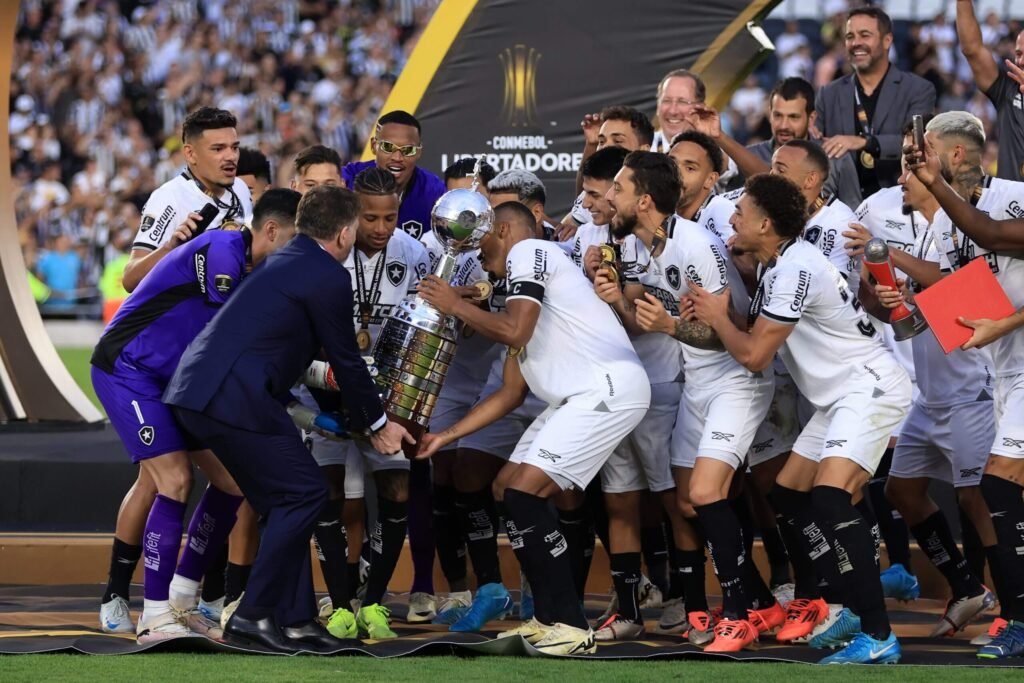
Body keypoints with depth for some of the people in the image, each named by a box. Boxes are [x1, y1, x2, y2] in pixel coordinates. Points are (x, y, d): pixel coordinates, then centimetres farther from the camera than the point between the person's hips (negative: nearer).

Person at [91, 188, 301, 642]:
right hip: (128, 370, -10)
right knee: (176, 481, -18)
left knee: (231, 480, 5)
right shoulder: (222, 250, -21)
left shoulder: (254, 269, 8)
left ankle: (180, 599, 15)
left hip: (175, 379, 10)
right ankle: (154, 617, -12)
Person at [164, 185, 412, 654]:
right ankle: (252, 617, -4)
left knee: (287, 500, 16)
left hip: (195, 390, 10)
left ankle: (296, 619, 17)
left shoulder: (285, 263, 23)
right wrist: (376, 424, 12)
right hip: (232, 397, -10)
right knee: (304, 493, -3)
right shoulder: (328, 276, -6)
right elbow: (345, 359, -1)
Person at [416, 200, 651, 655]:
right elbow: (511, 393, 27)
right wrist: (447, 436, 27)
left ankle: (571, 627, -11)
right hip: (578, 397, 10)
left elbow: (514, 332, -16)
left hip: (611, 386, -10)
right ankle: (548, 619, 16)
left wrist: (456, 306, 0)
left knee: (524, 493, -14)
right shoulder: (520, 294, 26)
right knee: (506, 490, 12)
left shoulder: (528, 252, -2)